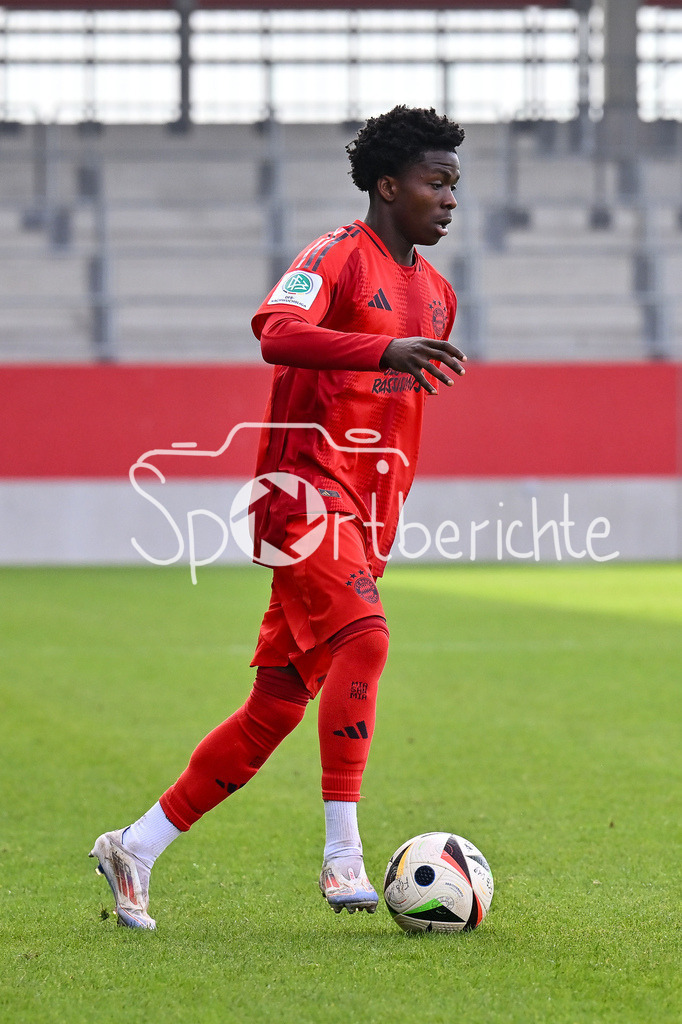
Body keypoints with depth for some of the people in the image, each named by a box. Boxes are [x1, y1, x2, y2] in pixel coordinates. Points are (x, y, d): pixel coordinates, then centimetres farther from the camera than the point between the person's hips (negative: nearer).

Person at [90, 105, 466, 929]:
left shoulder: (435, 293, 18)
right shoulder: (338, 256, -8)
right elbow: (277, 333, -28)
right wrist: (385, 350, -42)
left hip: (361, 511, 8)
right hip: (304, 484, -8)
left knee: (278, 705, 6)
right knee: (363, 637, -28)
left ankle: (135, 849, 15)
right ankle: (342, 856, -28)